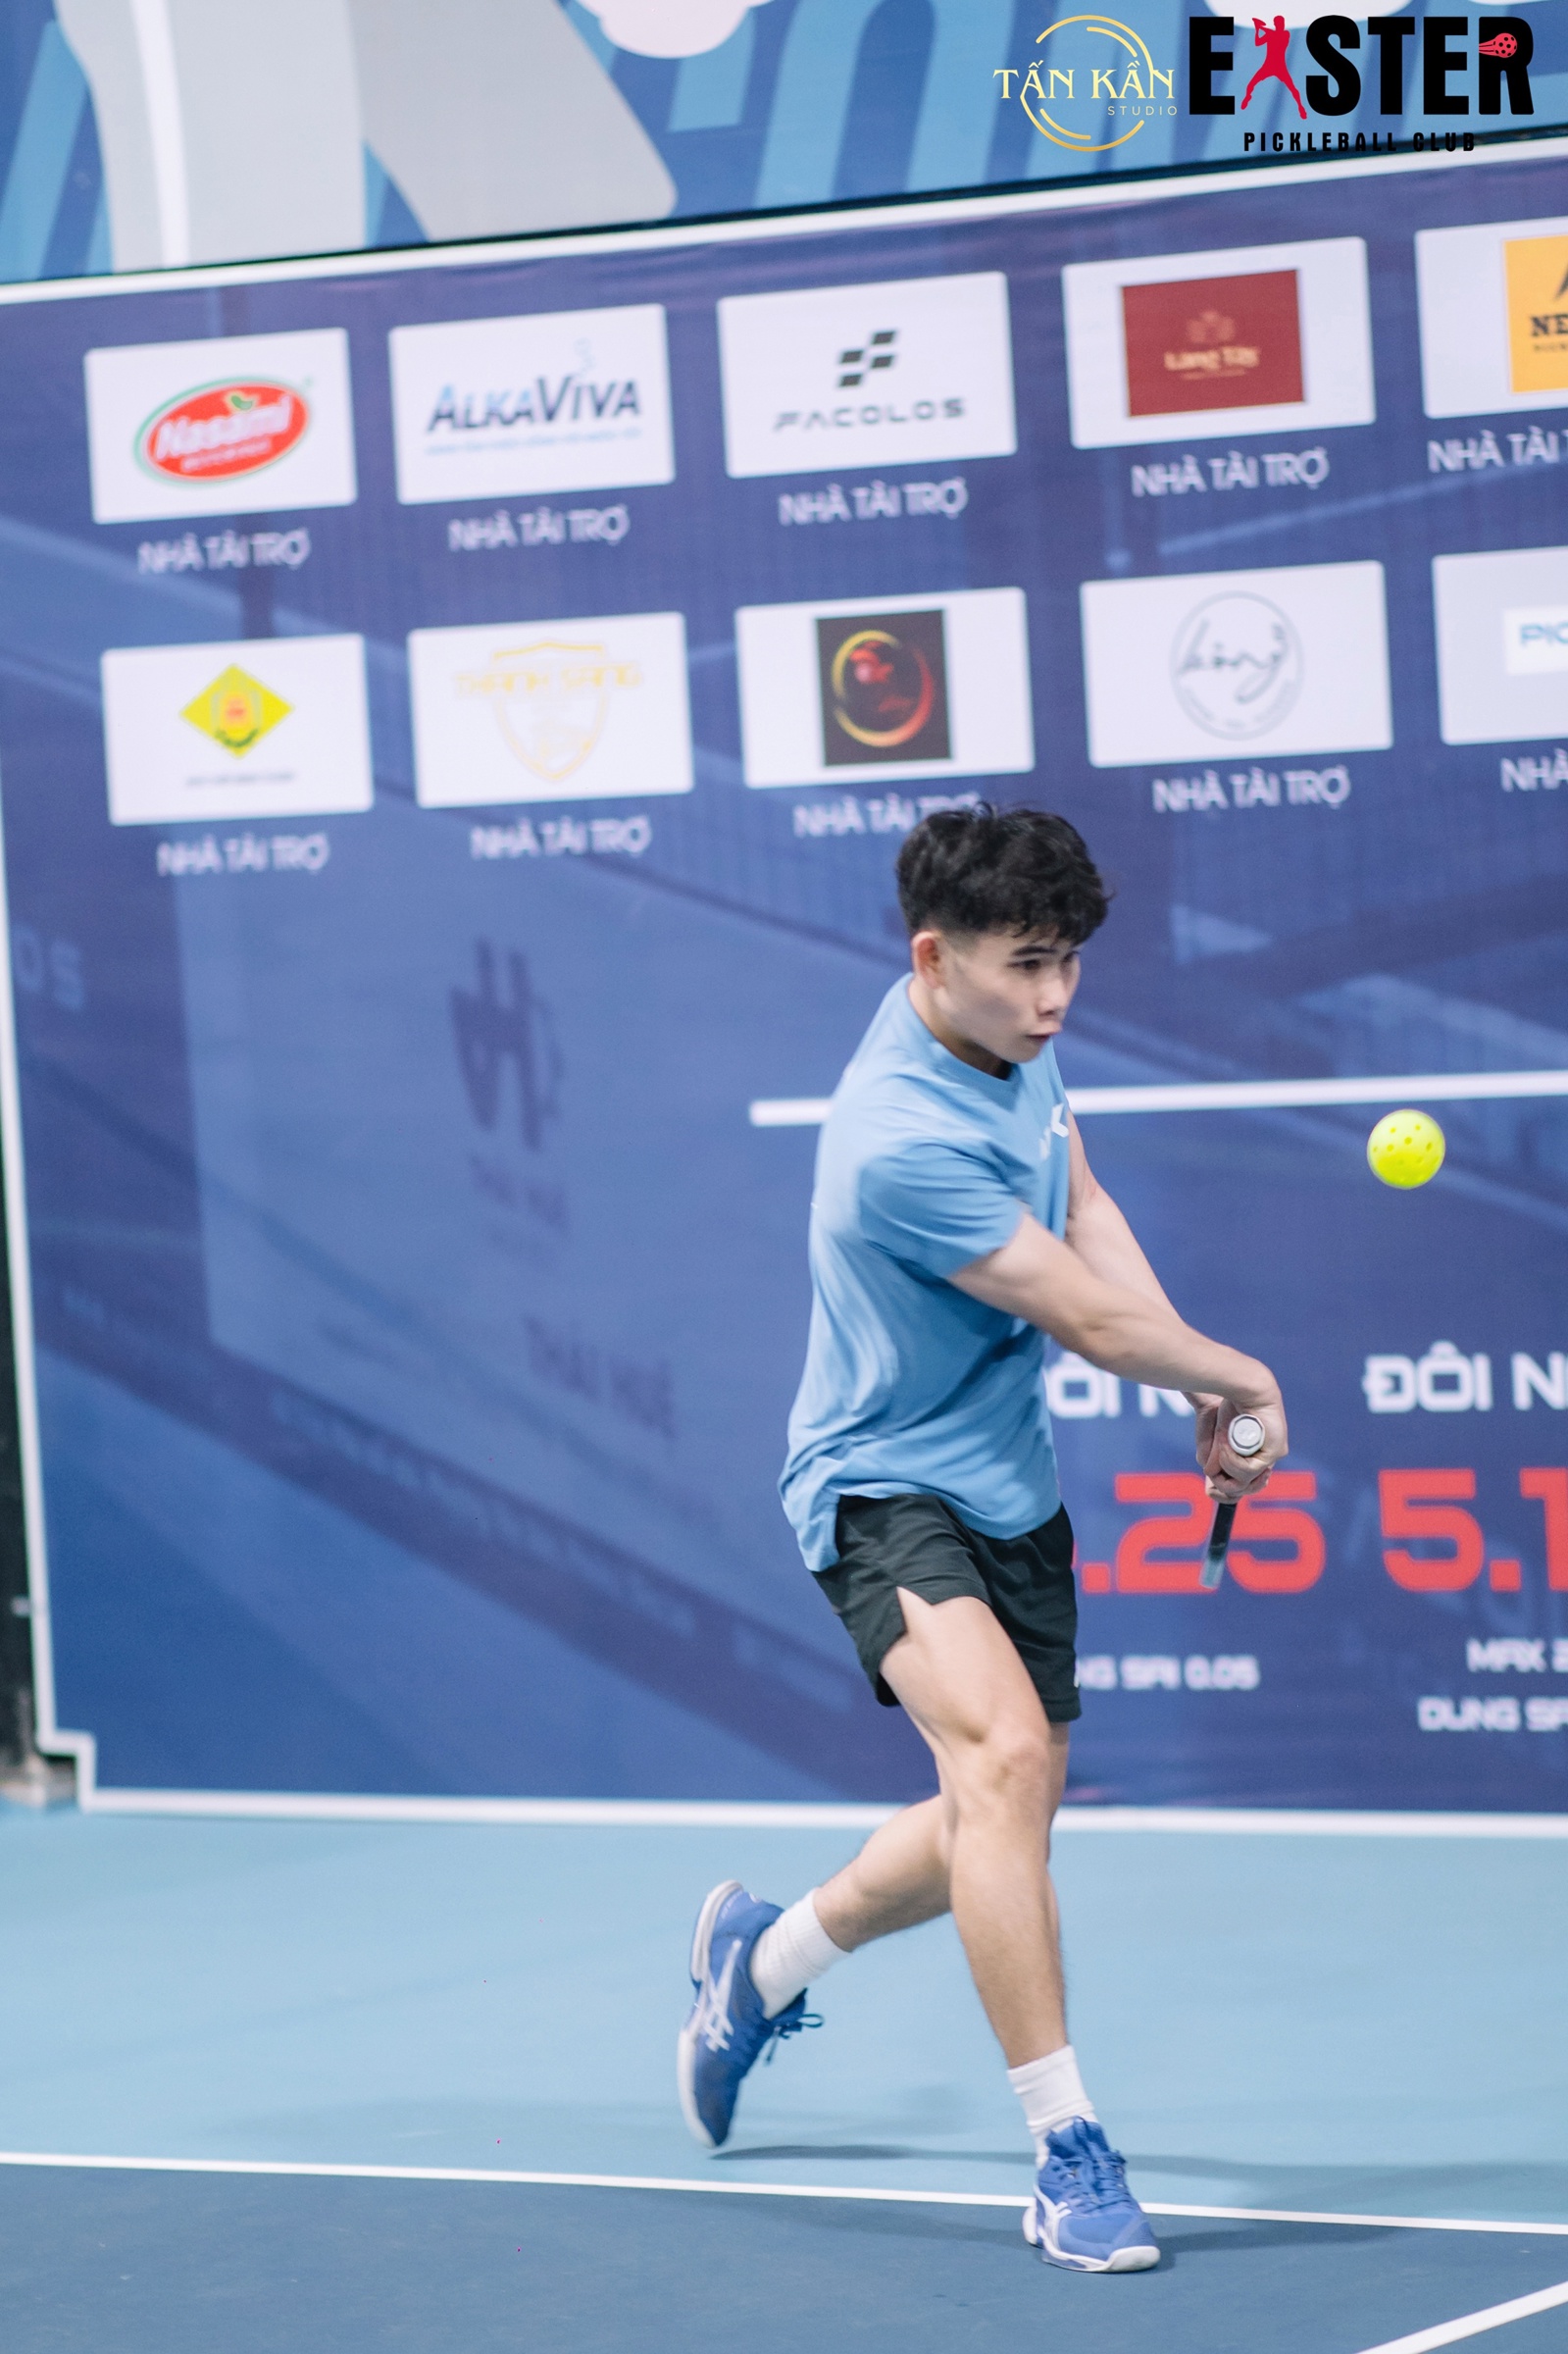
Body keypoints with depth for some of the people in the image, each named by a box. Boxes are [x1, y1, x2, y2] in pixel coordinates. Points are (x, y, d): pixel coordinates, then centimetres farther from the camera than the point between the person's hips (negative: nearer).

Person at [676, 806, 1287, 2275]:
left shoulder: (1012, 1039, -2)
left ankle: (763, 1960, 43)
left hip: (1010, 1485, 9)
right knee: (1004, 1756, -29)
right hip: (887, 1490, -9)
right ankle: (1067, 2155, -26)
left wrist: (1205, 1401, 0)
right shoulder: (904, 1141, -31)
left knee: (1004, 1817, 16)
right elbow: (1091, 1321, -23)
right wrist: (1242, 1377, -6)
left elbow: (1086, 1214, 10)